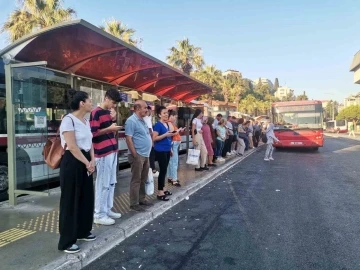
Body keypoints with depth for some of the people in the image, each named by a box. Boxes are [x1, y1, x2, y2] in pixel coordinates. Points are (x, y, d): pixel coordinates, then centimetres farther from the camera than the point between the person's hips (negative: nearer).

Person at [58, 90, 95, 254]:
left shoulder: (86, 121, 11)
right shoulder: (68, 120, -15)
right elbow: (72, 147, -20)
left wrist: (92, 161, -3)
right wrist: (87, 163, -13)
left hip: (86, 162, 9)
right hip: (72, 163, -9)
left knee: (86, 198, 15)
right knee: (70, 201, 0)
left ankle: (83, 231, 33)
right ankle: (66, 242, 13)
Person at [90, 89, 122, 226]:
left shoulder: (109, 112, 15)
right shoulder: (96, 113, -10)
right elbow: (92, 133, -17)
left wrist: (114, 120, 9)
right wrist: (109, 128, -18)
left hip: (112, 151, 9)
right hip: (103, 153, -9)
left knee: (111, 183, 14)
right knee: (103, 184, -3)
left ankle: (107, 209, 26)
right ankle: (99, 214, 8)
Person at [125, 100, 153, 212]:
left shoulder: (142, 120, 14)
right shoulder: (131, 121, -14)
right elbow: (128, 139, -19)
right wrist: (135, 155, -20)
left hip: (145, 155, 9)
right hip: (138, 155, -9)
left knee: (143, 179, 16)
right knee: (136, 180, -1)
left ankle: (141, 199, 28)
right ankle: (134, 203, 8)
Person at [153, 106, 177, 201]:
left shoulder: (167, 124, 13)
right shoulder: (158, 125, -13)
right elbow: (154, 138, -18)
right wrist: (165, 134, -23)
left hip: (167, 150, 8)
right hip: (160, 151, -8)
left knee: (164, 170, 14)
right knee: (163, 170, -5)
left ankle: (163, 188, 26)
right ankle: (160, 192, 3)